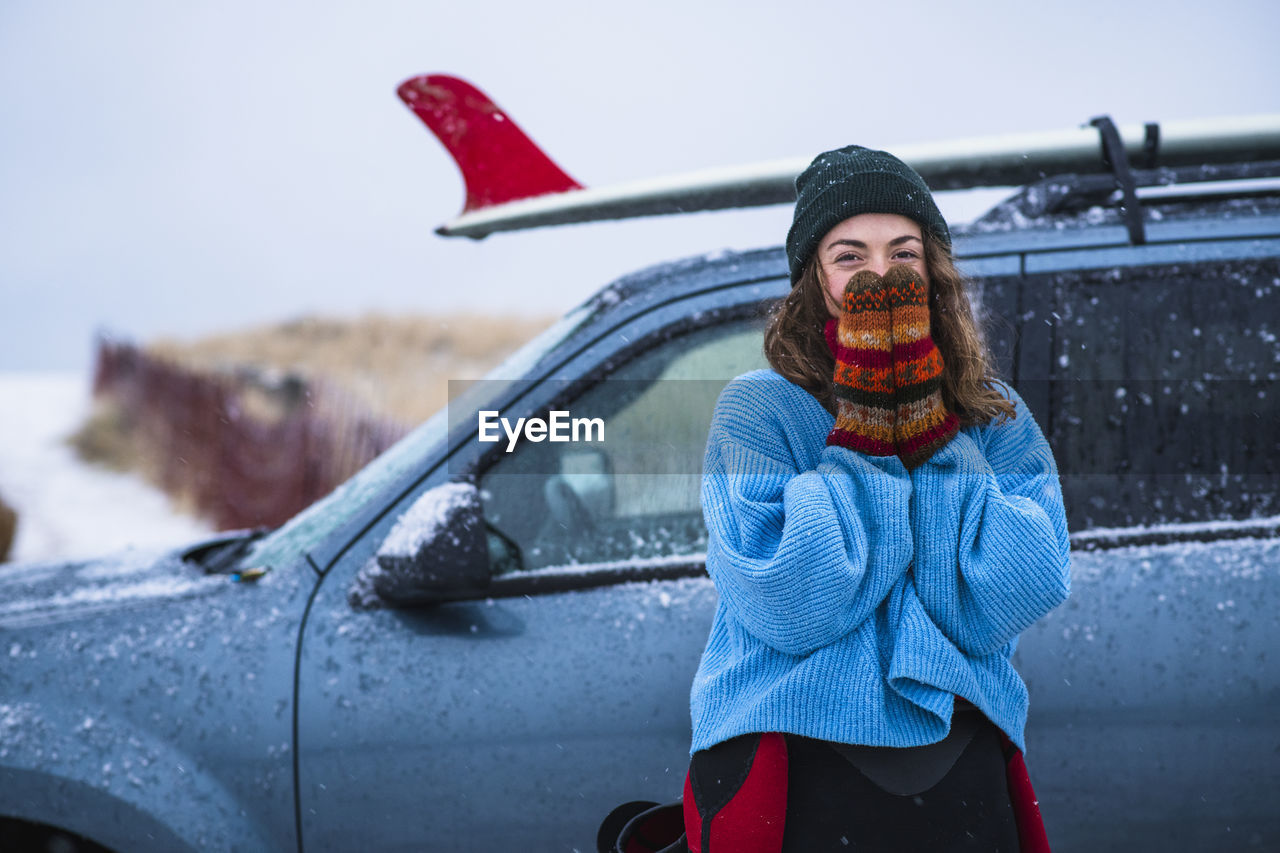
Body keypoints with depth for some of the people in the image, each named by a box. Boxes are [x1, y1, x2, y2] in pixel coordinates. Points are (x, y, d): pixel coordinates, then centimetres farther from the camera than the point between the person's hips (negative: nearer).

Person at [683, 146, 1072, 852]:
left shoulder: (995, 419, 4)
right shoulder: (759, 410, -4)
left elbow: (1005, 605, -11)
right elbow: (789, 611, -18)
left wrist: (924, 433, -13)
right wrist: (865, 432, -16)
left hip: (958, 762, 3)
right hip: (793, 773, -3)